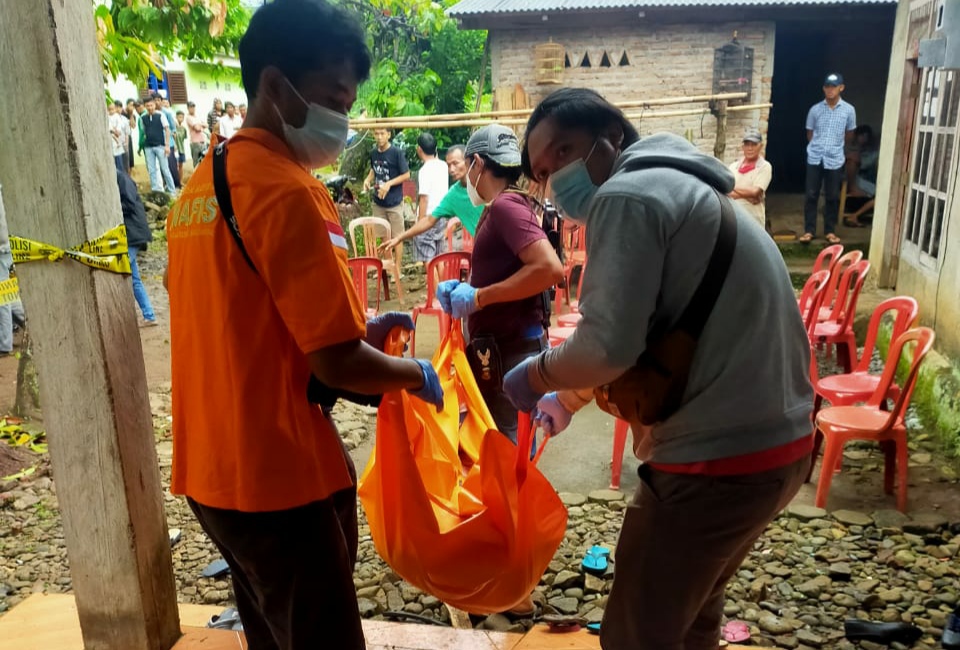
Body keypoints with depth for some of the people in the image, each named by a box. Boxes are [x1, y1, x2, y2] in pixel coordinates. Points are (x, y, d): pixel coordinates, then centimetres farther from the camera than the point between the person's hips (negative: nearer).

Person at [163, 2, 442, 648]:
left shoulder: (202, 184, 9)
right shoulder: (288, 190, -20)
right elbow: (335, 363, -22)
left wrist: (360, 328, 12)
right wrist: (417, 373, -3)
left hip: (213, 467, 9)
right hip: (276, 476, -9)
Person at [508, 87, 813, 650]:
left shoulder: (626, 194, -12)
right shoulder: (681, 189, 19)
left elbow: (607, 345, -23)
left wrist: (535, 377, -4)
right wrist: (567, 398, 27)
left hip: (718, 460, -10)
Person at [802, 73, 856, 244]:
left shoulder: (849, 110, -1)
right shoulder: (815, 109, -1)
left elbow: (849, 134, 13)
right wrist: (818, 147, 13)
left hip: (835, 160, 0)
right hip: (815, 158, 0)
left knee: (832, 197, 6)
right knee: (811, 195, 1)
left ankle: (829, 231, 16)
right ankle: (809, 230, 10)